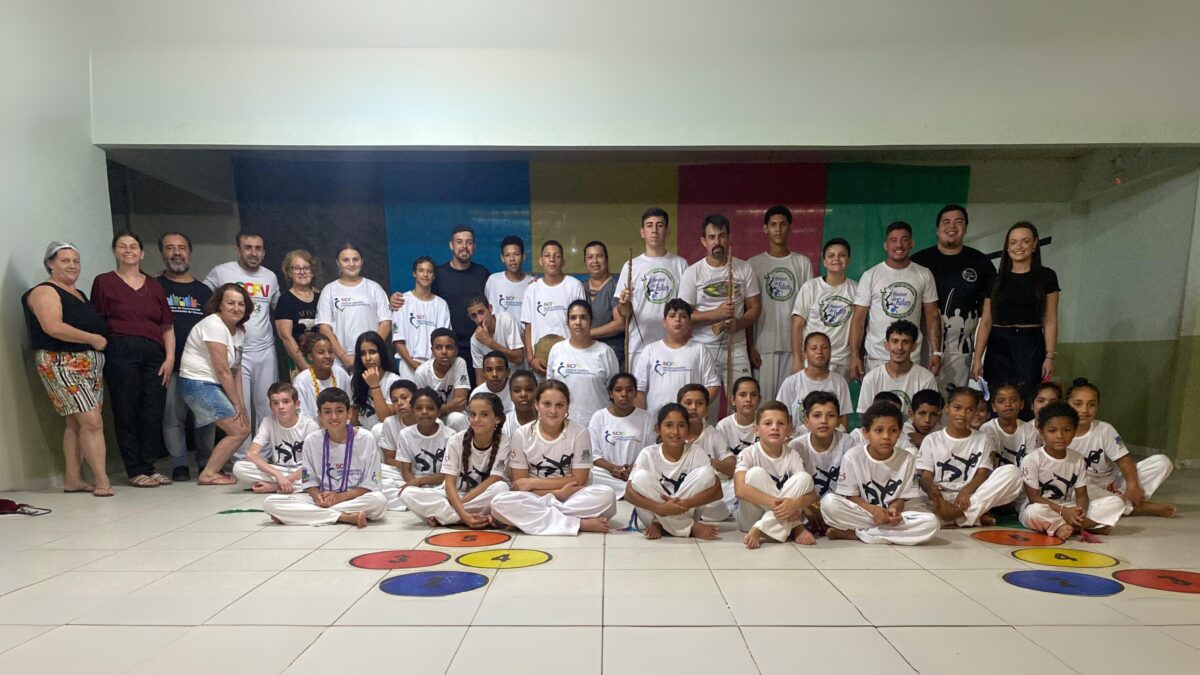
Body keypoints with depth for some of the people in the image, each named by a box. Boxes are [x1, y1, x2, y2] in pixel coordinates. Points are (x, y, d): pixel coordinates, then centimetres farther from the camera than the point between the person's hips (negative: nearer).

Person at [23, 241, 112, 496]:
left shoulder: (79, 294, 21)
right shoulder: (45, 292, -5)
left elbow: (94, 325, 30)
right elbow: (53, 327, -19)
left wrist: (101, 338, 11)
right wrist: (93, 339, -15)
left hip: (91, 364, 8)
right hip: (62, 363, -8)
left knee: (77, 423, 7)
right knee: (92, 420, -14)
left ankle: (73, 479, 12)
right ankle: (102, 481, -12)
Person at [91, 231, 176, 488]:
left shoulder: (154, 285, 19)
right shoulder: (104, 282, 10)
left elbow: (168, 326, 15)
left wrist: (169, 357, 3)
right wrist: (101, 355, -6)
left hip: (154, 354, 3)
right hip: (121, 352, -3)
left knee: (154, 413, 0)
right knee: (127, 413, -1)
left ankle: (149, 468, 10)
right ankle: (135, 471, 6)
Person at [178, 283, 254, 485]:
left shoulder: (239, 331, 11)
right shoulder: (214, 325, -16)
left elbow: (236, 370, 8)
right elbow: (222, 370, -17)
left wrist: (241, 404, -1)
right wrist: (237, 404, -13)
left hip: (215, 385, 9)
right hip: (198, 384, -9)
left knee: (243, 427, 7)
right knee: (239, 431, -12)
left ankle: (214, 468, 19)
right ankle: (208, 474, -2)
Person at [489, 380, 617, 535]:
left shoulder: (579, 433, -6)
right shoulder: (521, 435, -4)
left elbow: (579, 480, -8)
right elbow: (520, 484, -5)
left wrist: (533, 483, -11)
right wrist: (557, 493, -19)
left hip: (571, 498, 0)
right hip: (534, 499, 1)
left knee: (606, 495, -29)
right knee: (499, 503, -30)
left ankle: (528, 520, -23)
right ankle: (580, 524, -28)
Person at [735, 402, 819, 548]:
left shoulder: (793, 455, -4)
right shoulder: (749, 454, -12)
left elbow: (813, 495, -11)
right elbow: (740, 489, -29)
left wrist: (796, 502, -35)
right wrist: (773, 502, -41)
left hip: (783, 518, 3)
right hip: (751, 519, -2)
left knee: (804, 477, -20)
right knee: (755, 473, -27)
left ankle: (759, 530, -24)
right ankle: (795, 528, -17)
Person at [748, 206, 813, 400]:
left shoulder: (803, 263, 8)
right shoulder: (753, 264, 4)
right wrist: (750, 347, -3)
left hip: (796, 344, 1)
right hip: (764, 345, -1)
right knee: (764, 401, 0)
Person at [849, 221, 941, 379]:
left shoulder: (924, 275, 5)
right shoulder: (870, 276, -1)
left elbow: (932, 316, 8)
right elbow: (858, 318, -2)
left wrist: (936, 352, -1)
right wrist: (854, 356, -9)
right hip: (876, 359, -1)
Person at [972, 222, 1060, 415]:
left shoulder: (1046, 277, 5)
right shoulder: (997, 279, 10)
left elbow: (1050, 321, 2)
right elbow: (986, 322, 8)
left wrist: (1050, 356, -6)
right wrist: (977, 358, 2)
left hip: (1031, 346, -2)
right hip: (998, 347, 2)